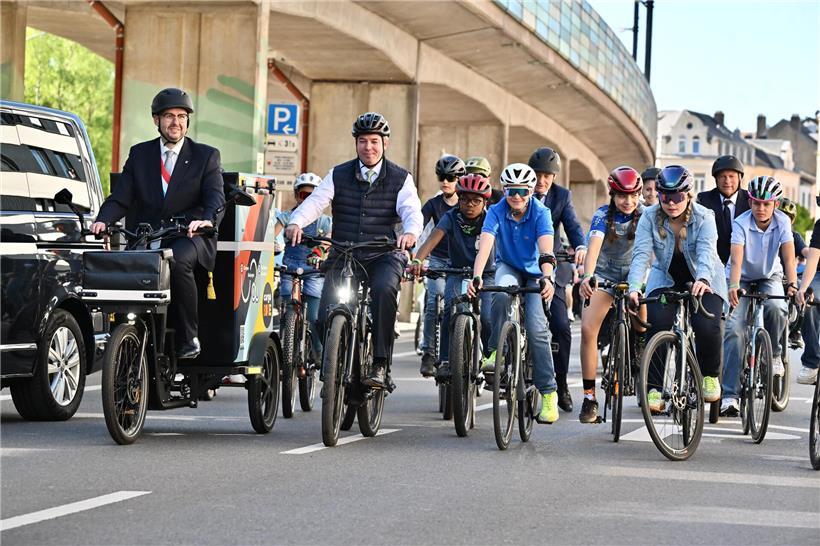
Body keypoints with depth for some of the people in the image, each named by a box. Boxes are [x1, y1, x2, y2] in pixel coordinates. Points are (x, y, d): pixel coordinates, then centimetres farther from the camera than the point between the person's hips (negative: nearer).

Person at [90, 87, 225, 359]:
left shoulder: (205, 156, 9)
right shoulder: (139, 154, 16)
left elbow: (216, 196, -6)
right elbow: (121, 196, 7)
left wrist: (207, 220, -30)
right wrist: (103, 220, -15)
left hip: (189, 237, -3)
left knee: (178, 261, -36)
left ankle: (188, 338, -24)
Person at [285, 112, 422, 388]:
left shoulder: (400, 179, 5)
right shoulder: (339, 176, 9)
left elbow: (411, 210, -11)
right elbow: (315, 202, -6)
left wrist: (410, 232, -36)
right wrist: (296, 222, -28)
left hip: (384, 255, -2)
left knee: (384, 290, -36)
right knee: (325, 318, -15)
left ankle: (379, 365, -30)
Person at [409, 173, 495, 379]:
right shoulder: (451, 218, -12)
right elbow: (433, 239, -27)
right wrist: (417, 260, -46)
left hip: (485, 275, -1)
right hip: (457, 272, 1)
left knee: (486, 317, -20)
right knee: (451, 307, -28)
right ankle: (446, 361, -24)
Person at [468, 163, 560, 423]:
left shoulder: (541, 213, -20)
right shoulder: (497, 212, -17)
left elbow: (546, 249, -34)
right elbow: (485, 244, -31)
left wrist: (547, 278, -53)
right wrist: (476, 277, -47)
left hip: (534, 272, -1)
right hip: (508, 267, 1)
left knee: (536, 328, -18)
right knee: (502, 292, -37)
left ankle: (548, 392, -12)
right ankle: (496, 351, -20)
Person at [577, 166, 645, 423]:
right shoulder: (603, 215, -13)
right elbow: (594, 246, -28)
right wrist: (587, 276, -46)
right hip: (605, 275, -1)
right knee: (588, 328, -18)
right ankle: (589, 397, -14)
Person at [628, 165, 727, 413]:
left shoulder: (704, 218, -21)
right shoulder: (650, 217, -15)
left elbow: (706, 252, -36)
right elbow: (641, 254, -25)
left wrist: (703, 280, -58)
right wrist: (634, 288, -42)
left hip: (703, 281, -2)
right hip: (665, 278, 2)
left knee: (707, 326, -23)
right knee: (656, 324, -22)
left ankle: (710, 375, 6)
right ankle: (655, 388, -13)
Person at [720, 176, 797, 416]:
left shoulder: (782, 222, -16)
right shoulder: (741, 224, -23)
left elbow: (789, 257, -24)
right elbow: (736, 260, -34)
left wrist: (792, 285, -41)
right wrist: (733, 287, -52)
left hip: (769, 277, 1)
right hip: (742, 279, -1)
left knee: (775, 308, -32)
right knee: (734, 329, -19)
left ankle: (774, 353, -2)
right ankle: (730, 395, -20)